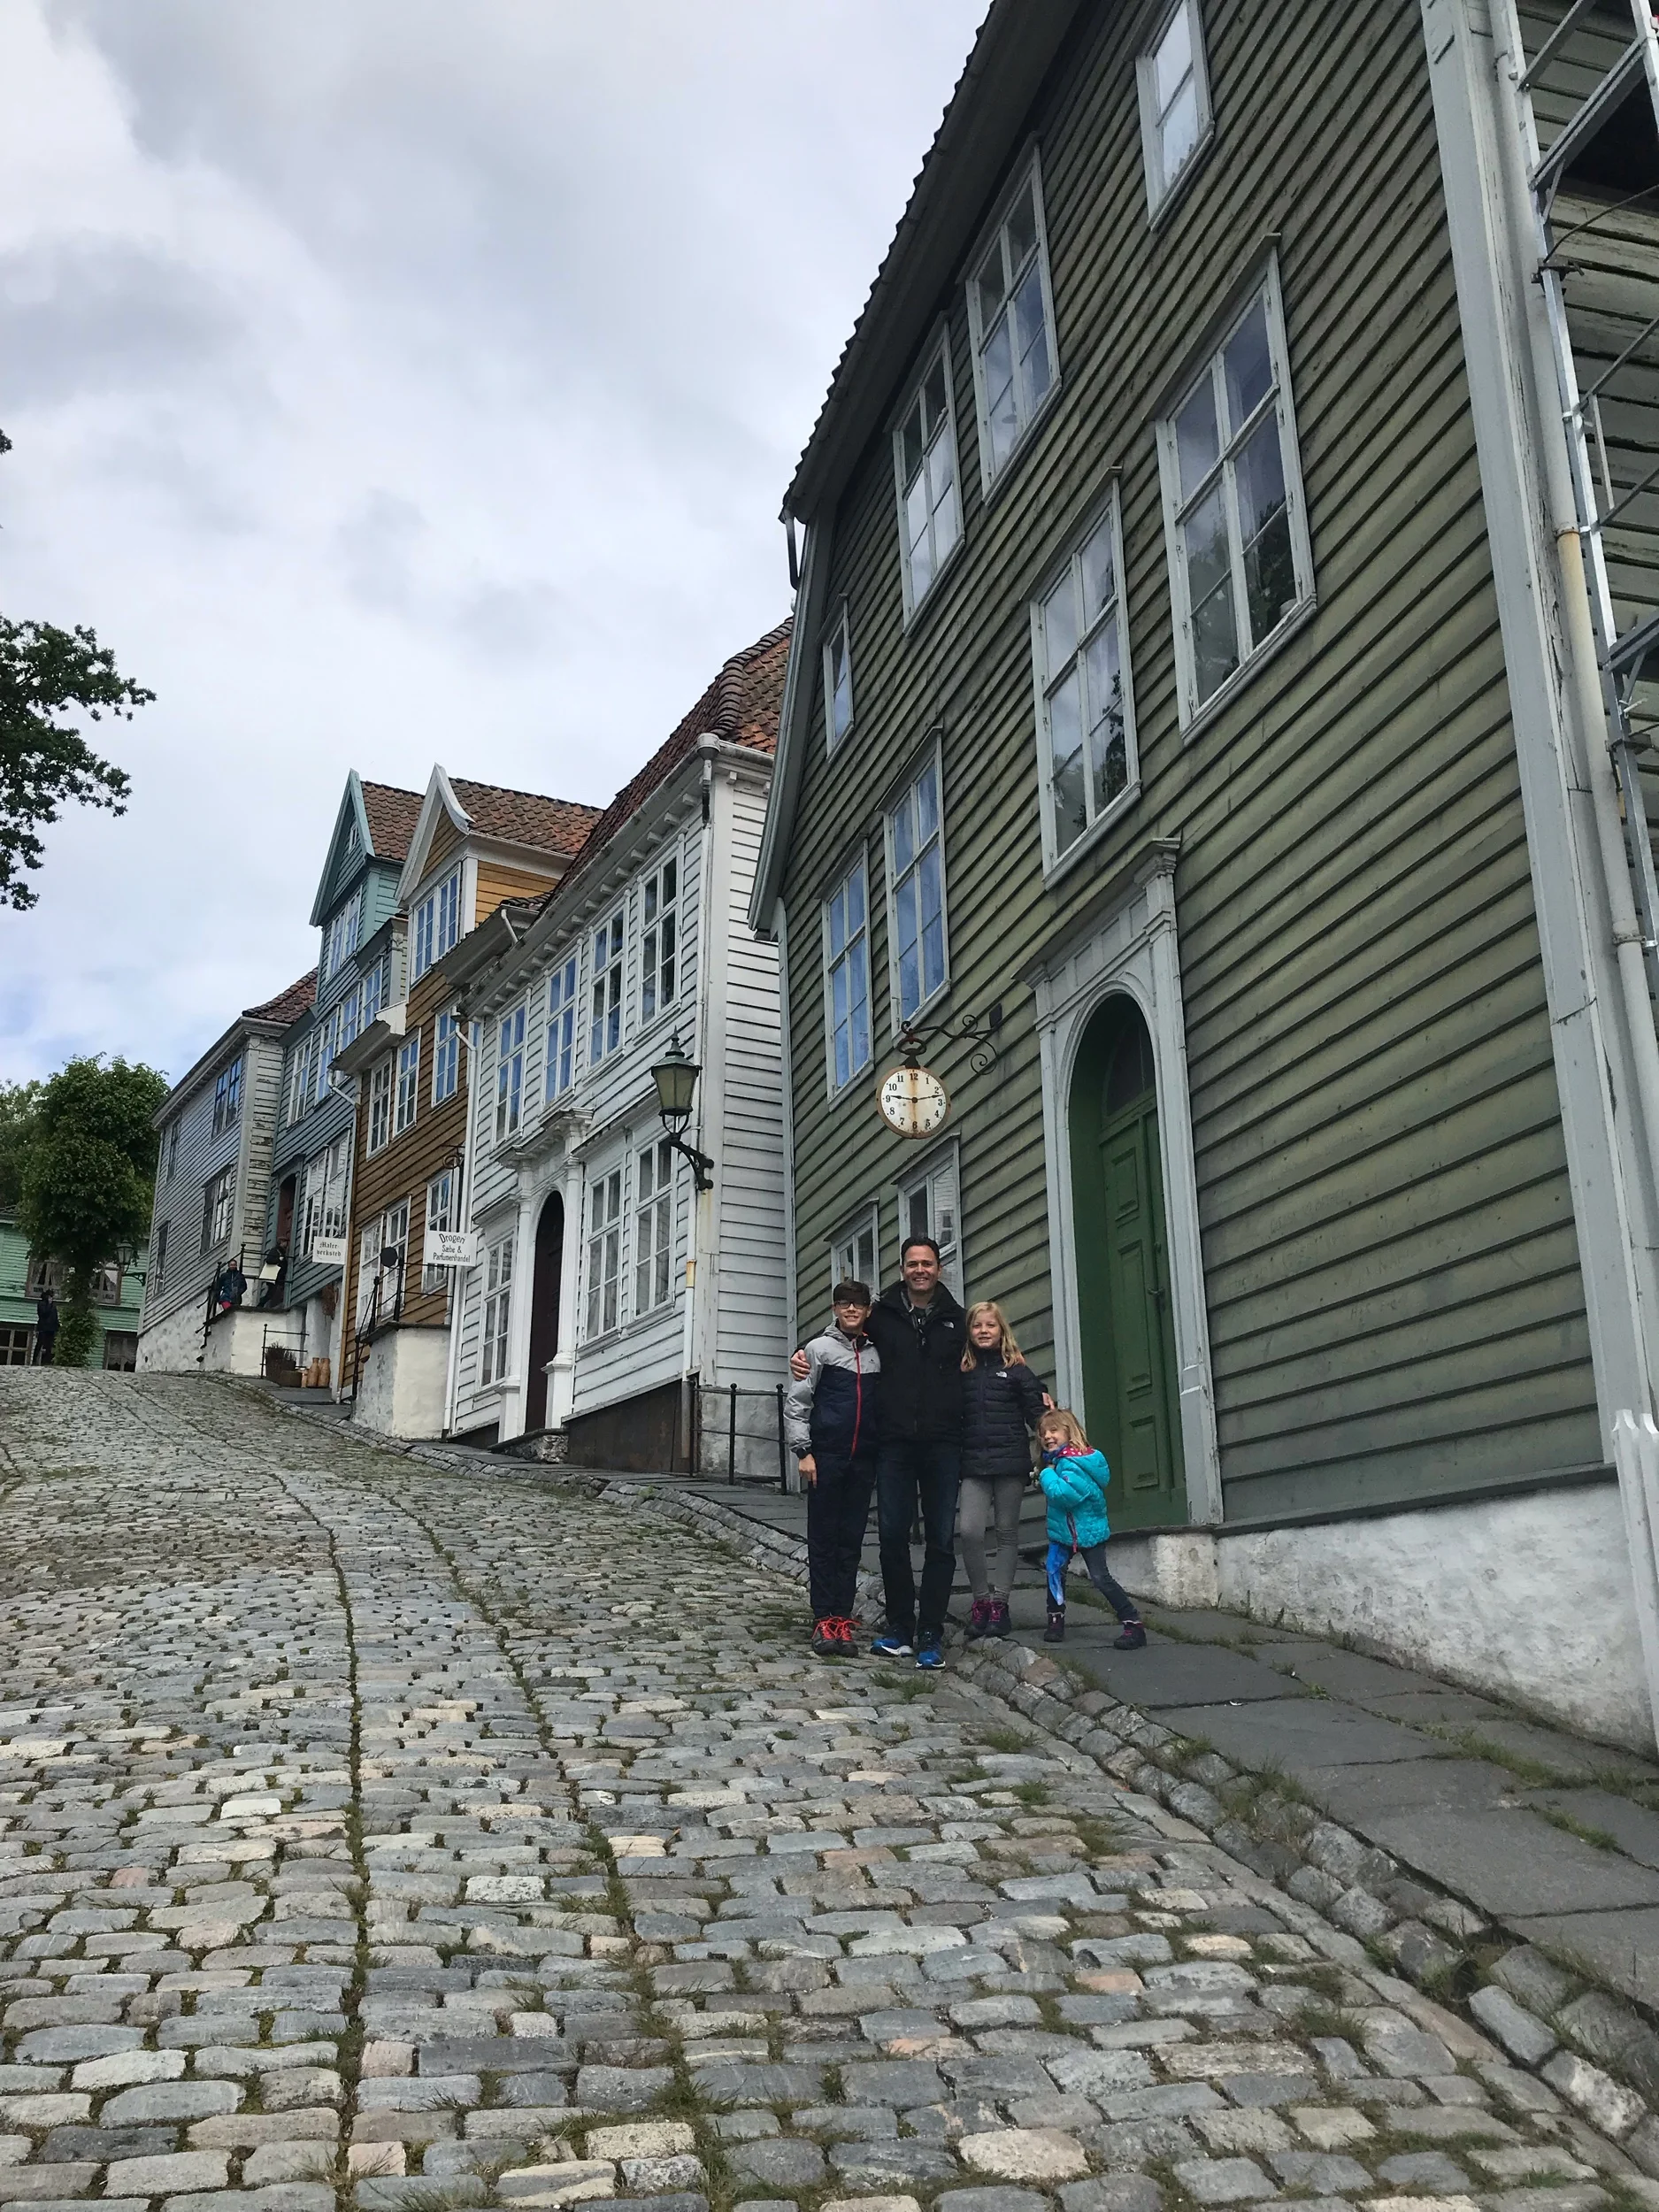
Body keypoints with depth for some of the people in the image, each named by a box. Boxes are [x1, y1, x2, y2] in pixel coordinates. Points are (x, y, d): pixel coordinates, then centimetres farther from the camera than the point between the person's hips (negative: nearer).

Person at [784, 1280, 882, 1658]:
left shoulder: (876, 1354, 11)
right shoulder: (819, 1349, 2)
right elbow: (795, 1402, -1)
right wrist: (803, 1451, -8)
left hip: (863, 1460, 3)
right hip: (826, 1457, -3)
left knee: (851, 1541, 5)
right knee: (823, 1539, 0)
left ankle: (844, 1618, 8)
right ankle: (824, 1619, 3)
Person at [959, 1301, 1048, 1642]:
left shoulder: (1017, 1370, 3)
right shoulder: (961, 1373, 9)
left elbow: (1036, 1413, 1)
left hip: (1011, 1462, -1)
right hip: (974, 1464, 1)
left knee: (1007, 1532, 5)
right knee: (969, 1531, -11)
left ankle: (1000, 1602, 14)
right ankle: (981, 1600, 3)